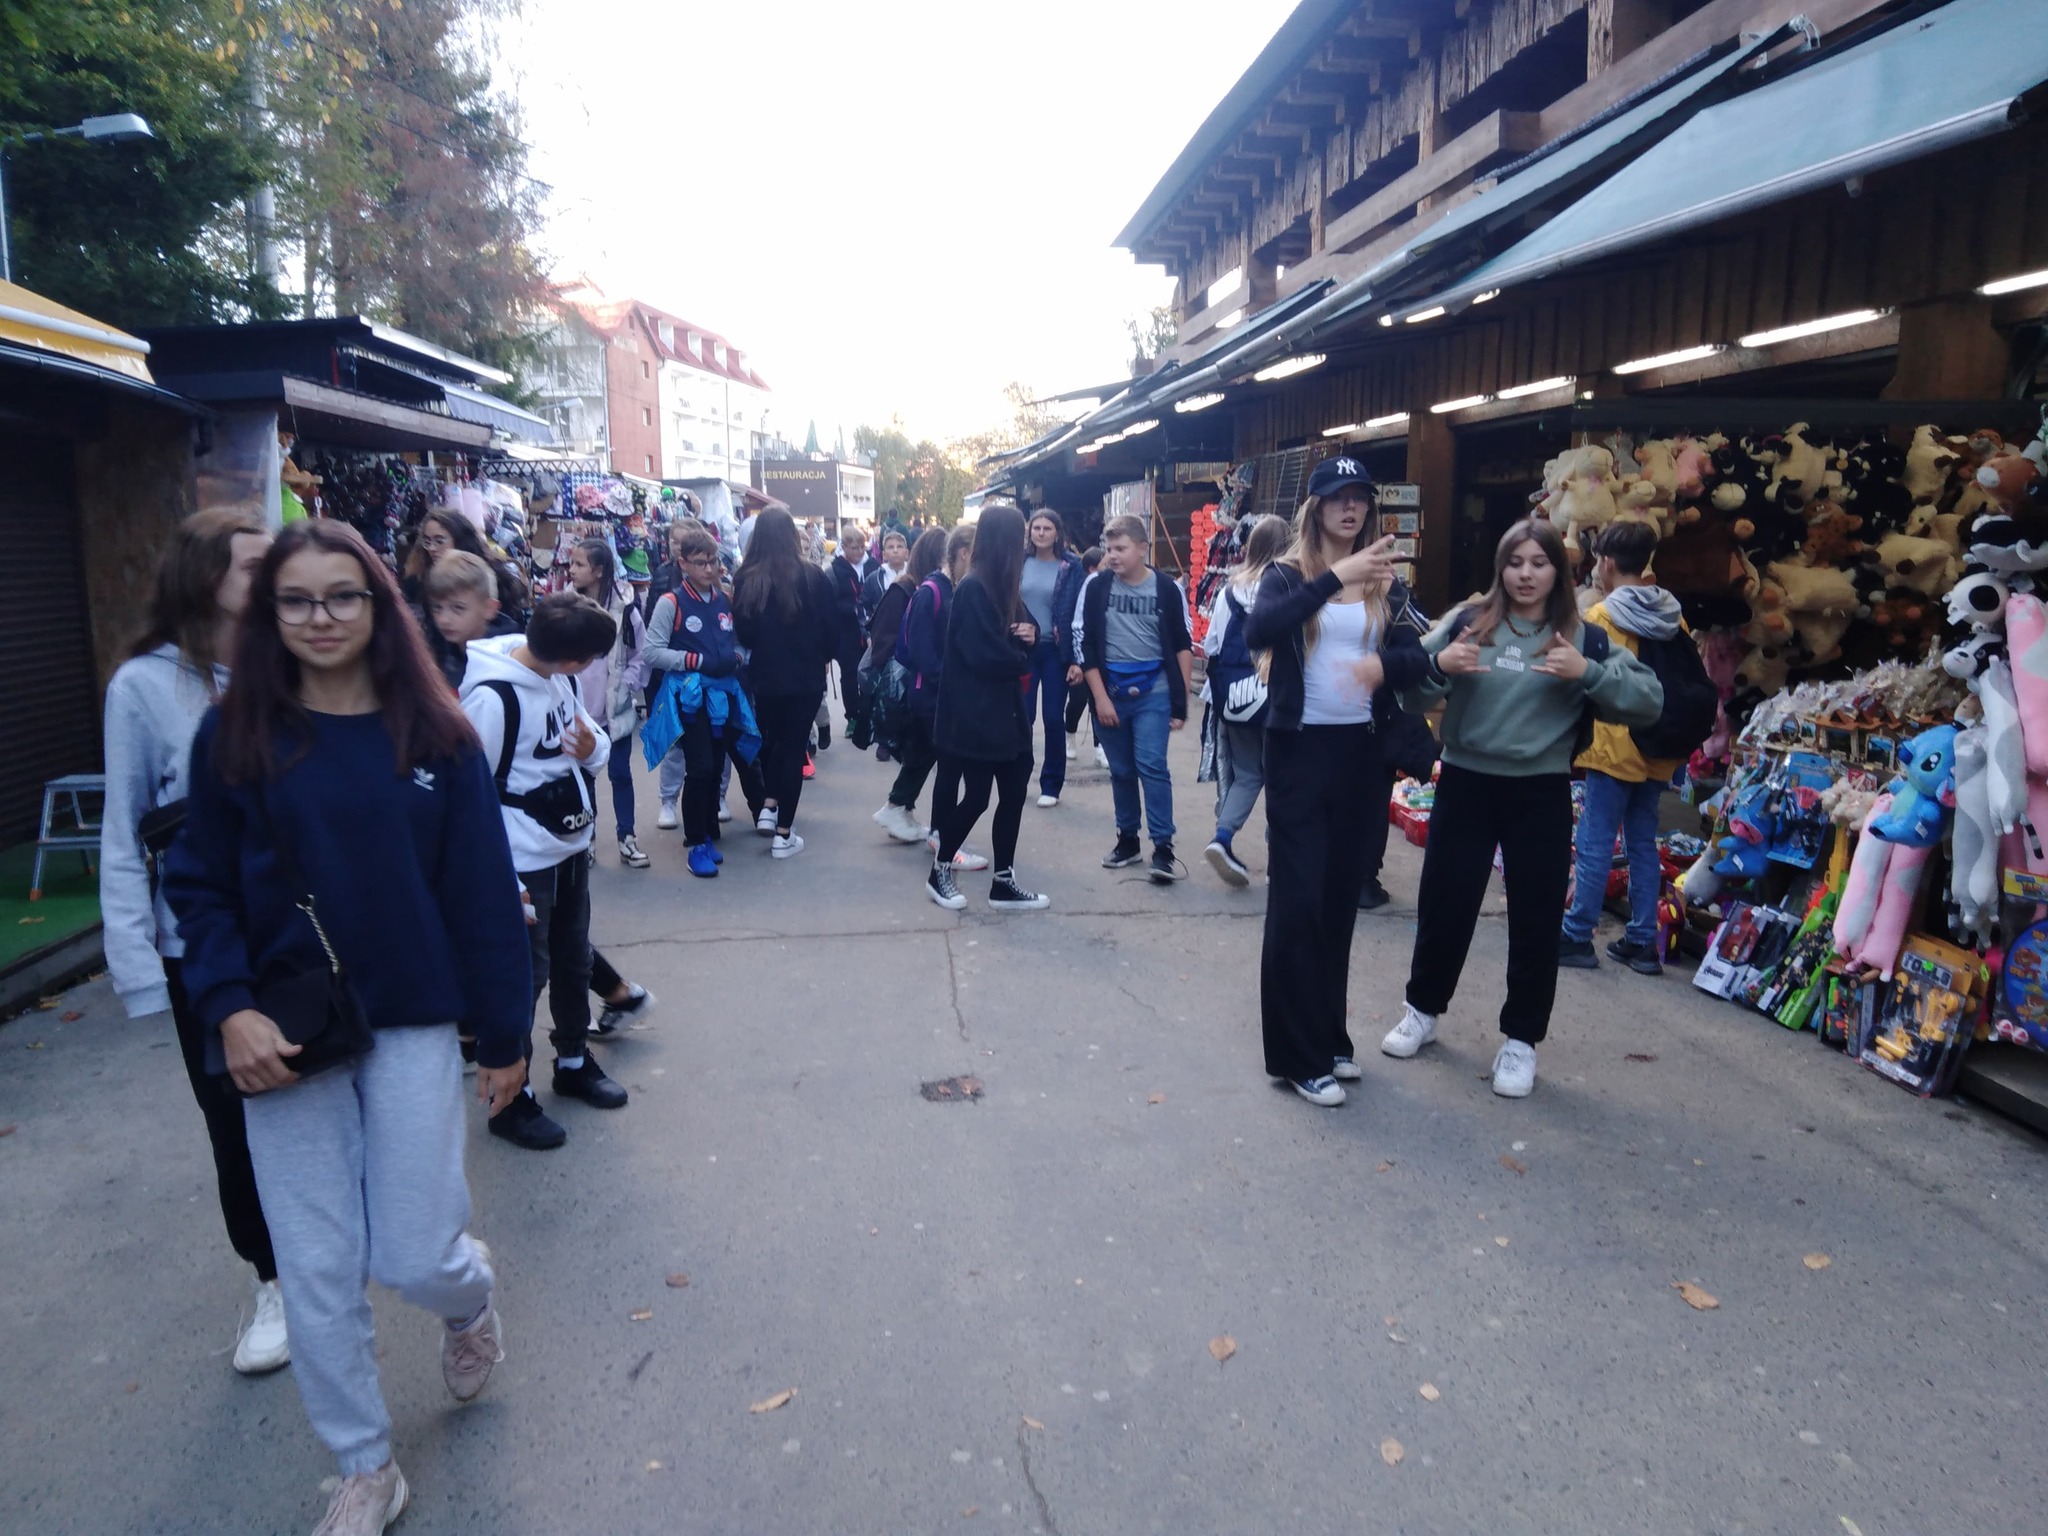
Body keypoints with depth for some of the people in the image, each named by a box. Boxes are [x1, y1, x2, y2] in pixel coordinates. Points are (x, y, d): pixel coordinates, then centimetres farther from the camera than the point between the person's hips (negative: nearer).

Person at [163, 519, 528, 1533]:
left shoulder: (434, 734, -2)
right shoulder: (234, 736, -1)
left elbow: (482, 892, -1)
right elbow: (200, 888, 2)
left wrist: (503, 1035, 0)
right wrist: (229, 1008, -14)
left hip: (411, 1028, -1)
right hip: (281, 1037, 1)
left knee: (415, 1260, 1)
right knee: (317, 1274, 8)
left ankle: (471, 1297, 39)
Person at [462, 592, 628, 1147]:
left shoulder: (556, 675, 0)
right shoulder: (491, 696, -22)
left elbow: (590, 731, 14)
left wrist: (593, 748, -12)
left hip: (572, 847, 8)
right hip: (524, 863, -8)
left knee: (573, 960, 20)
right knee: (523, 975, 2)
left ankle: (574, 1061, 40)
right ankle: (510, 1098, 19)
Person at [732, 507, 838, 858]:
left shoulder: (746, 579, -9)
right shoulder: (812, 576, -12)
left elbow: (742, 632, -1)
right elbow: (832, 627, -5)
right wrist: (822, 657, 14)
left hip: (764, 677, 1)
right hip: (806, 677, -1)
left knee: (770, 742, 25)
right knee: (793, 747, 8)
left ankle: (767, 806, 13)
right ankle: (784, 834, 9)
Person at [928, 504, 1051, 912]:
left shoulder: (1004, 588, 13)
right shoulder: (972, 589, -16)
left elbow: (1024, 634, 16)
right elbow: (982, 654, -23)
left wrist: (1029, 637, -8)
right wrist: (1021, 658, -5)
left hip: (1006, 710, 9)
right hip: (975, 713, -9)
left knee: (1014, 794, 8)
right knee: (977, 797, 0)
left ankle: (1003, 883, 17)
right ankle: (939, 871, 20)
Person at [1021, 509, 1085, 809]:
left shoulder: (1071, 566, -2)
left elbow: (1077, 611, -4)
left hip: (1055, 651, -1)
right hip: (1022, 649, 2)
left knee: (1053, 718, 3)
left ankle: (1051, 785, 13)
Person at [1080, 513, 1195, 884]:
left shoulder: (1167, 588, -4)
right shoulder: (1096, 586, -3)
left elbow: (1183, 645, 3)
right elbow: (1086, 645, -2)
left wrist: (1182, 697, 0)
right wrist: (1100, 697, -7)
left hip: (1153, 691, -2)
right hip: (1110, 690, 2)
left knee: (1152, 766, -11)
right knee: (1121, 770, 10)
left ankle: (1163, 847, -5)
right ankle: (1127, 839, 24)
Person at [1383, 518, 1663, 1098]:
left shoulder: (1583, 637, 0)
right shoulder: (1469, 621, 1)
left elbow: (1649, 700, -5)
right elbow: (1411, 691, 2)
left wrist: (1588, 673, -20)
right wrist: (1439, 664, -19)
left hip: (1541, 795, 0)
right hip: (1465, 785, 1)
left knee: (1536, 919, 6)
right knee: (1443, 905, 9)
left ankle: (1521, 1039, 22)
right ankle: (1422, 1010, 30)